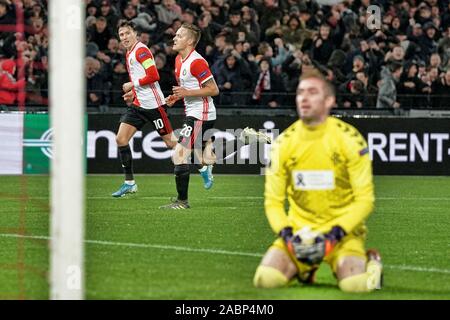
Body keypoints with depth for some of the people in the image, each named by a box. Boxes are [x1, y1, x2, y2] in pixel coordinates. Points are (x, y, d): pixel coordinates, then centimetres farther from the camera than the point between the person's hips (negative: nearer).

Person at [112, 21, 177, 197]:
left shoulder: (141, 50, -12)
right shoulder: (129, 54, 17)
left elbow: (153, 76, -21)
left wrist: (133, 84, -12)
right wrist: (132, 93, 14)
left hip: (152, 104, -9)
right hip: (138, 105, 9)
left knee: (170, 142, -2)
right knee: (121, 138, -2)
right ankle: (130, 183, 2)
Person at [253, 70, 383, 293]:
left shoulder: (349, 139, -10)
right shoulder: (284, 143, -1)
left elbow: (364, 200, -9)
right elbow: (272, 200, 3)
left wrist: (334, 235, -20)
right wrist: (286, 234, -15)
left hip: (342, 229, -3)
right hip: (299, 230, 3)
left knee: (354, 284, -28)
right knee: (265, 279, -20)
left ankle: (370, 261, 9)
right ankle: (305, 266, 13)